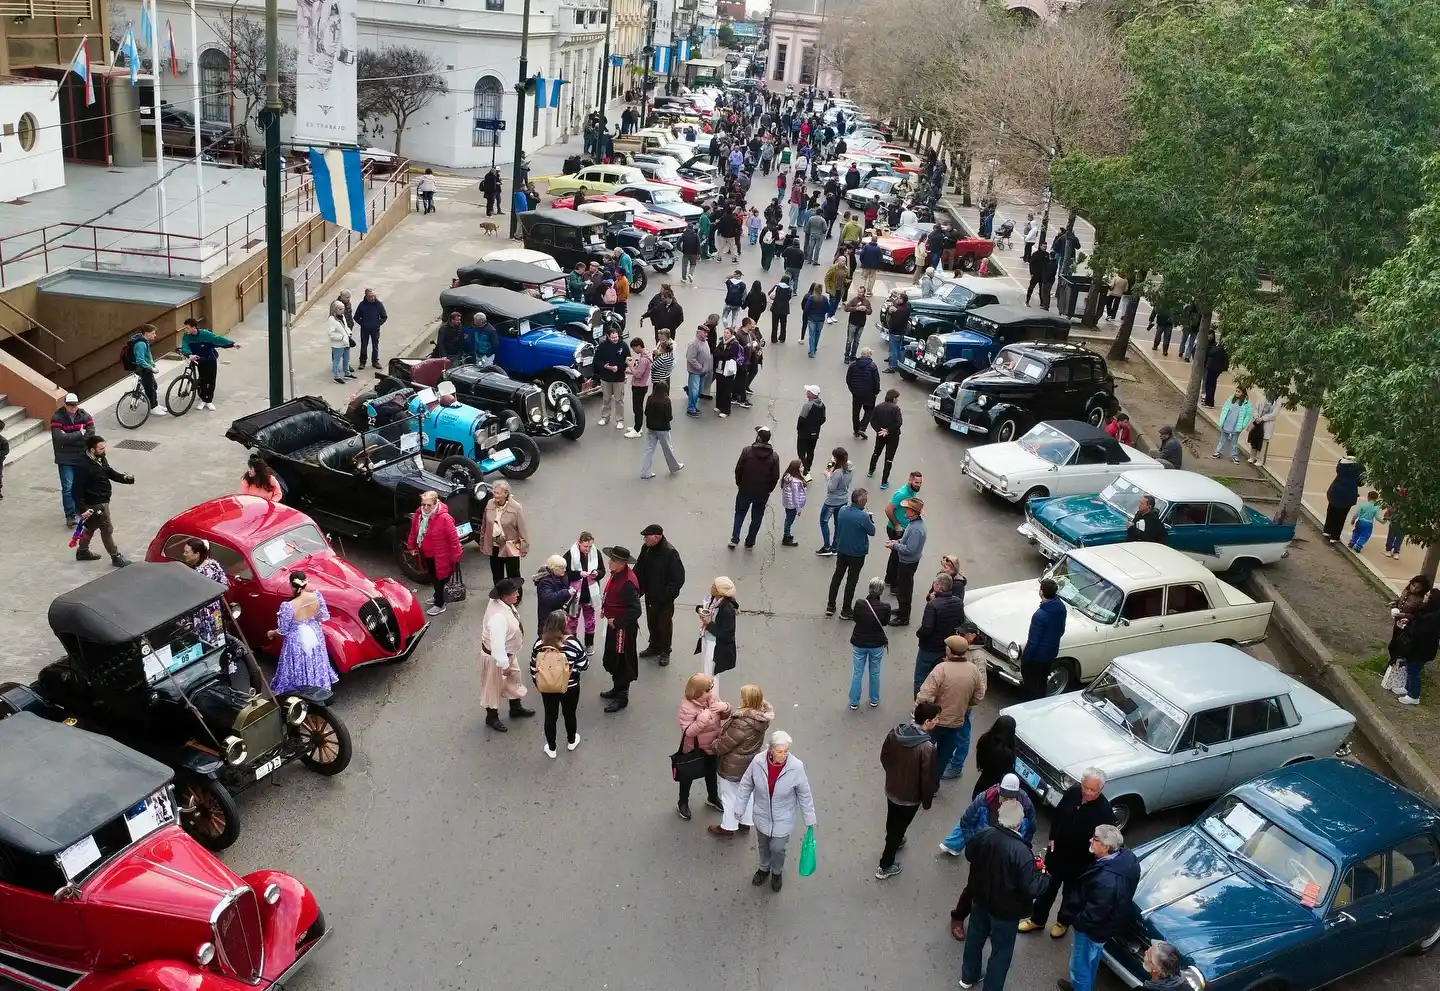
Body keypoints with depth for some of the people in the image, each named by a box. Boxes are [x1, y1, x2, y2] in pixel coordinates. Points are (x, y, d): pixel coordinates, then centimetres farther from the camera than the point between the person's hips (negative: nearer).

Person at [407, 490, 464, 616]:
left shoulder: (444, 518, -27)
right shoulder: (419, 515, -6)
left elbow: (454, 538, -22)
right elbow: (414, 532, 11)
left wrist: (455, 556, -18)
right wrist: (411, 546, 15)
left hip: (440, 556, -7)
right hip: (426, 555, 7)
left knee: (439, 579, 6)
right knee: (433, 578, 24)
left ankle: (440, 604, 20)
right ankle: (438, 597, 44)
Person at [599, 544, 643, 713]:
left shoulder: (628, 582, -30)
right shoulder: (617, 573, 0)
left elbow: (635, 610, -30)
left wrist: (617, 622, -22)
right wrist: (605, 609, 8)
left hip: (623, 628, -10)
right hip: (614, 624, 10)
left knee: (622, 662, 5)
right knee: (611, 659, 23)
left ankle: (622, 697, 19)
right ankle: (617, 688, 41)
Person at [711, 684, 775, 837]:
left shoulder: (742, 724, -39)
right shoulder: (760, 716, -13)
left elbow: (723, 746, -25)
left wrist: (712, 746, -6)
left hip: (734, 767, -8)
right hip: (750, 763, 8)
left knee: (729, 796, 16)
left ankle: (728, 828, 36)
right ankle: (745, 823, 46)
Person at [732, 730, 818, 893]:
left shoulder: (796, 767, -29)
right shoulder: (758, 761, -26)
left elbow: (804, 795, -13)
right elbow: (746, 785, -7)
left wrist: (809, 819, -5)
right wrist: (739, 808, 2)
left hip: (783, 819, -2)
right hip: (762, 815, 2)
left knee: (777, 849, 13)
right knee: (763, 845, 25)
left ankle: (777, 872, 47)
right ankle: (764, 868, 55)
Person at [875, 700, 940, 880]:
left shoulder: (895, 733, -15)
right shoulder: (927, 748, -33)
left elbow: (884, 757, 2)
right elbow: (927, 778, -22)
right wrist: (927, 801, -5)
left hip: (891, 789, 6)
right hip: (910, 797, -6)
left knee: (892, 821, 30)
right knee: (899, 828, 14)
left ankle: (894, 842, 58)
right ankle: (885, 867, 27)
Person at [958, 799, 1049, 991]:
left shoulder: (983, 836, -17)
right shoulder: (1021, 851, -33)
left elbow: (969, 854, 4)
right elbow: (1031, 888, -27)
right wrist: (1044, 876, -8)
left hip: (980, 899, 6)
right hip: (1005, 909, -5)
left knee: (975, 937, 27)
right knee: (1001, 950, 17)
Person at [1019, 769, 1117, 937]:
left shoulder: (1105, 810, -27)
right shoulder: (1072, 792, -14)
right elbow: (1057, 814, 3)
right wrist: (1052, 838, 3)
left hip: (1080, 860, -3)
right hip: (1057, 850, 3)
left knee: (1071, 892, 20)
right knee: (1047, 887, 18)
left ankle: (1064, 922, 45)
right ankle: (1037, 919, 38)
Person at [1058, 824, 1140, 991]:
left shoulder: (1106, 880, -43)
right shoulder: (1126, 857, -16)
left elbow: (1093, 915, -33)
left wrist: (1071, 918, -16)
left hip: (1093, 928, -9)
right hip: (1109, 923, 9)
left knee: (1080, 965, 16)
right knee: (1091, 960, 33)